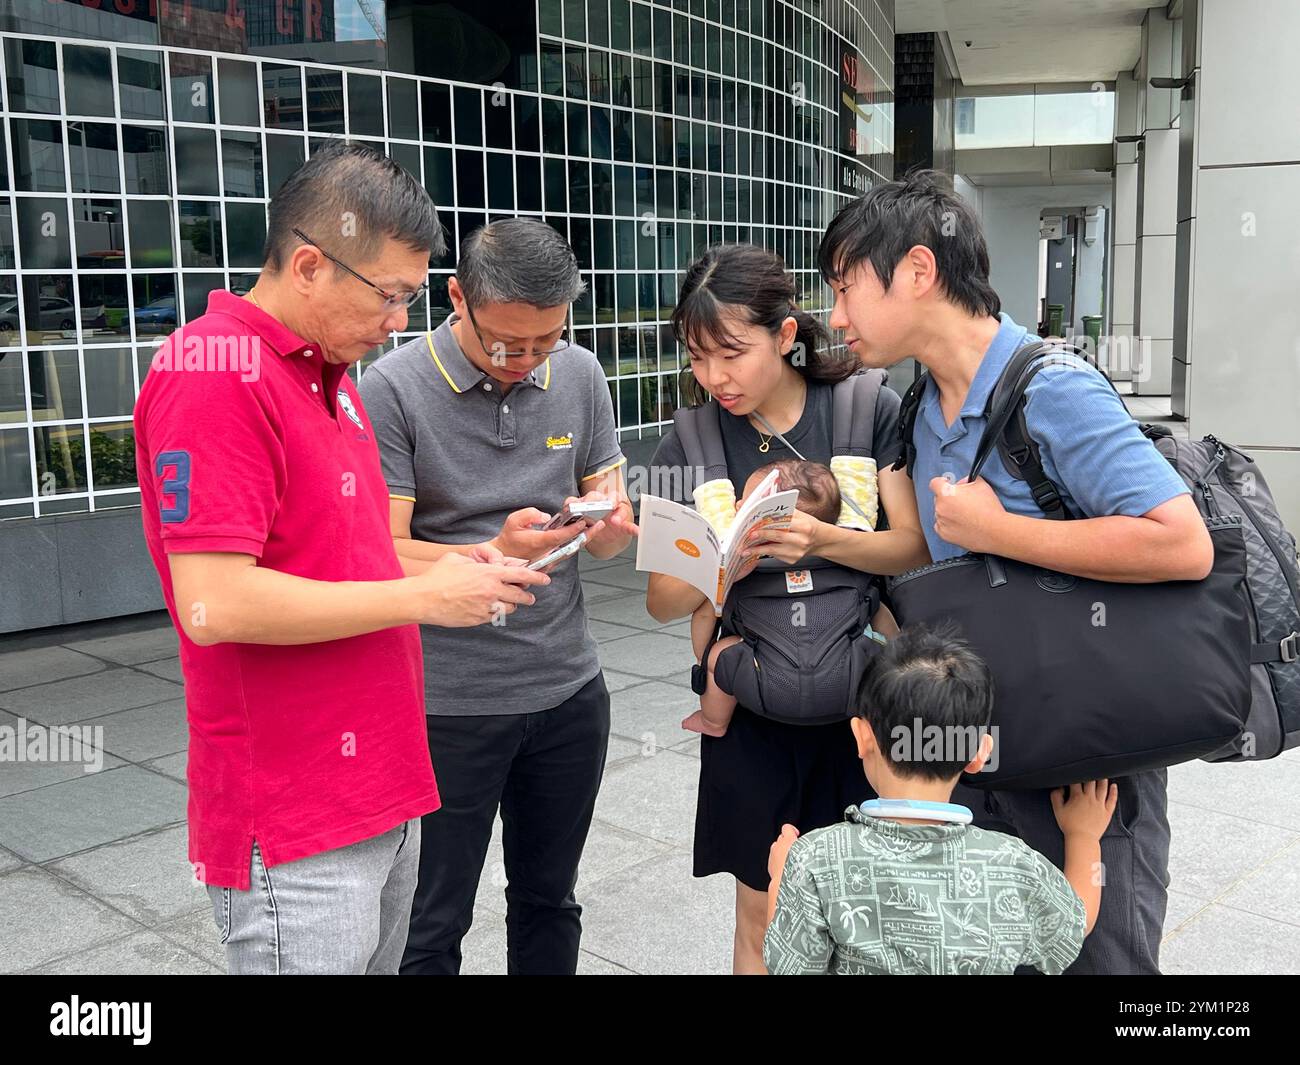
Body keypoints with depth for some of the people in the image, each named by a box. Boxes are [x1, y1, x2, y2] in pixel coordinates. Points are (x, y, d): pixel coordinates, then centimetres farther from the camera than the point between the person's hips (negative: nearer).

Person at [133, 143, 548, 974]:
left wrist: (452, 569, 4)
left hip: (382, 794, 9)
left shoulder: (330, 372, 13)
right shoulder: (214, 372, -17)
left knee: (383, 955, 19)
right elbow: (215, 604, -25)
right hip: (295, 831, -9)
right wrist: (424, 596, -16)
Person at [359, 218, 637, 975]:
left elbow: (609, 535, 7)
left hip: (570, 691, 4)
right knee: (433, 922, 10)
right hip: (446, 704, -4)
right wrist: (494, 555, -30)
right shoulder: (395, 389, -12)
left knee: (549, 902, 20)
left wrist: (610, 527, -17)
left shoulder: (581, 377, 1)